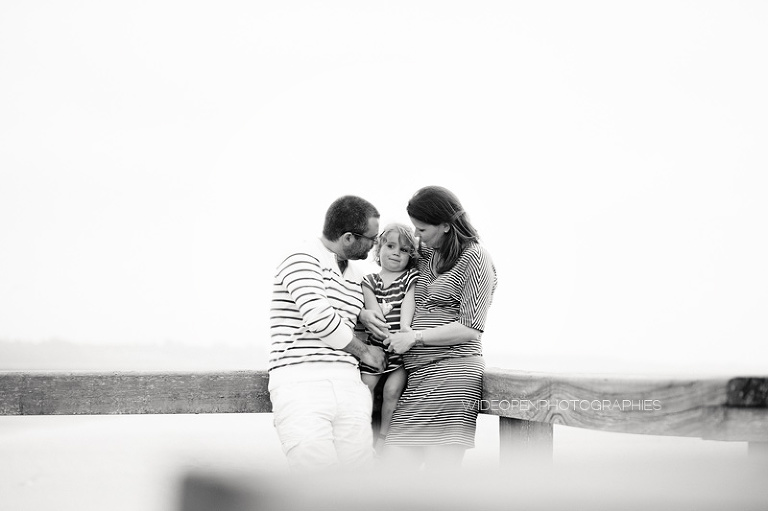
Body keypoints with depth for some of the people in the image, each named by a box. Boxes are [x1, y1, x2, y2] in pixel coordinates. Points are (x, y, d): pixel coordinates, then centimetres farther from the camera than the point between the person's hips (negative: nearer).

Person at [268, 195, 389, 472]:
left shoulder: (358, 274, 20)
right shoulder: (303, 259, -4)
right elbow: (319, 318, -13)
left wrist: (361, 314, 15)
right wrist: (364, 351, 1)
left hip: (349, 385, 7)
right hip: (301, 384, -7)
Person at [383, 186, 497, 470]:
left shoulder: (474, 258, -3)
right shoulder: (425, 253, 17)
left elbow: (470, 329, -8)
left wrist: (415, 337, -9)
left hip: (451, 372, -7)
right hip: (417, 374, 7)